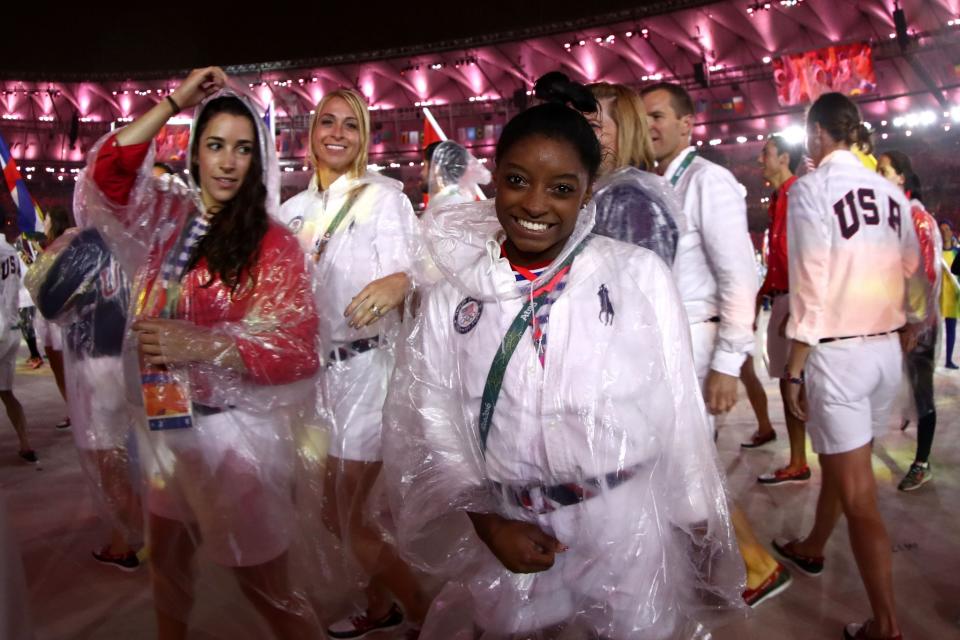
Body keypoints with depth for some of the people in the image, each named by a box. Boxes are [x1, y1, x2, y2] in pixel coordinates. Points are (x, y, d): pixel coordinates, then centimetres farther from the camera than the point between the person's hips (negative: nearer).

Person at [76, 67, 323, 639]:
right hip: (170, 424, 6)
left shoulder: (273, 243, -13)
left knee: (267, 588, 7)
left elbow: (297, 349, -19)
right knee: (167, 560, 28)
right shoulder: (171, 218, 3)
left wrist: (197, 344, -28)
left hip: (237, 431, -6)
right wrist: (175, 103, -7)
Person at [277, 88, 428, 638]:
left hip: (367, 366, -6)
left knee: (349, 516, -2)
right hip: (314, 366, 7)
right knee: (337, 509, 16)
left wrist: (398, 283, -39)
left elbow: (406, 273, -17)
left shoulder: (384, 196, -5)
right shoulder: (295, 210, 12)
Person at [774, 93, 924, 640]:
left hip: (837, 351, -6)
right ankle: (812, 550, 44)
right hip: (886, 349, 7)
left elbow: (811, 286, -14)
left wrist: (794, 369, -9)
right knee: (841, 462, 23)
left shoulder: (811, 189, -9)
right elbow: (911, 273, 9)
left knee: (858, 493, 0)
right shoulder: (892, 192, 7)